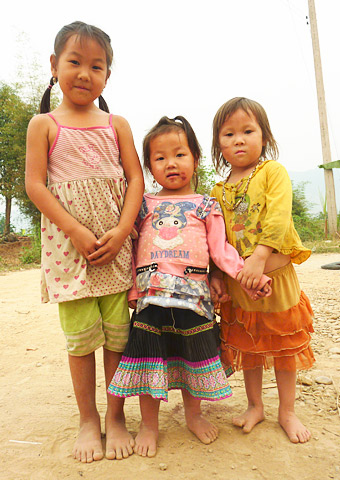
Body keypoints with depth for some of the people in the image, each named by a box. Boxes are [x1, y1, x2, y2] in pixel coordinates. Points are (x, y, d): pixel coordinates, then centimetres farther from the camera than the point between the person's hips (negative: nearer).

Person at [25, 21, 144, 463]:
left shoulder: (116, 124, 12)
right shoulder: (44, 124, 7)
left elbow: (136, 179, 4)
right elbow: (35, 184, -2)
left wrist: (121, 231, -10)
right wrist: (76, 231, -13)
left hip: (116, 242, 2)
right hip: (67, 243, -1)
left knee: (119, 333, 4)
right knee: (81, 335, 2)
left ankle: (115, 417, 22)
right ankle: (88, 420, 23)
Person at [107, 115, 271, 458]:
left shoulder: (205, 205, 7)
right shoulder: (144, 205, 9)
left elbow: (221, 249, 2)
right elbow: (133, 250, 10)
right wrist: (131, 290, 4)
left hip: (193, 294, 0)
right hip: (151, 295, 1)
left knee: (193, 356, 12)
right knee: (149, 355, 7)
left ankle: (193, 414, 37)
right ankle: (149, 425, 27)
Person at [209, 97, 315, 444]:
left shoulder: (273, 171, -5)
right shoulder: (219, 191, 5)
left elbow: (278, 217, -19)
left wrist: (259, 257, -29)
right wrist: (215, 273, -5)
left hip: (275, 274, -3)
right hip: (237, 285, 3)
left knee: (283, 345, 12)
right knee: (247, 346, 15)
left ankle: (287, 411, 31)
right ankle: (255, 405, 36)